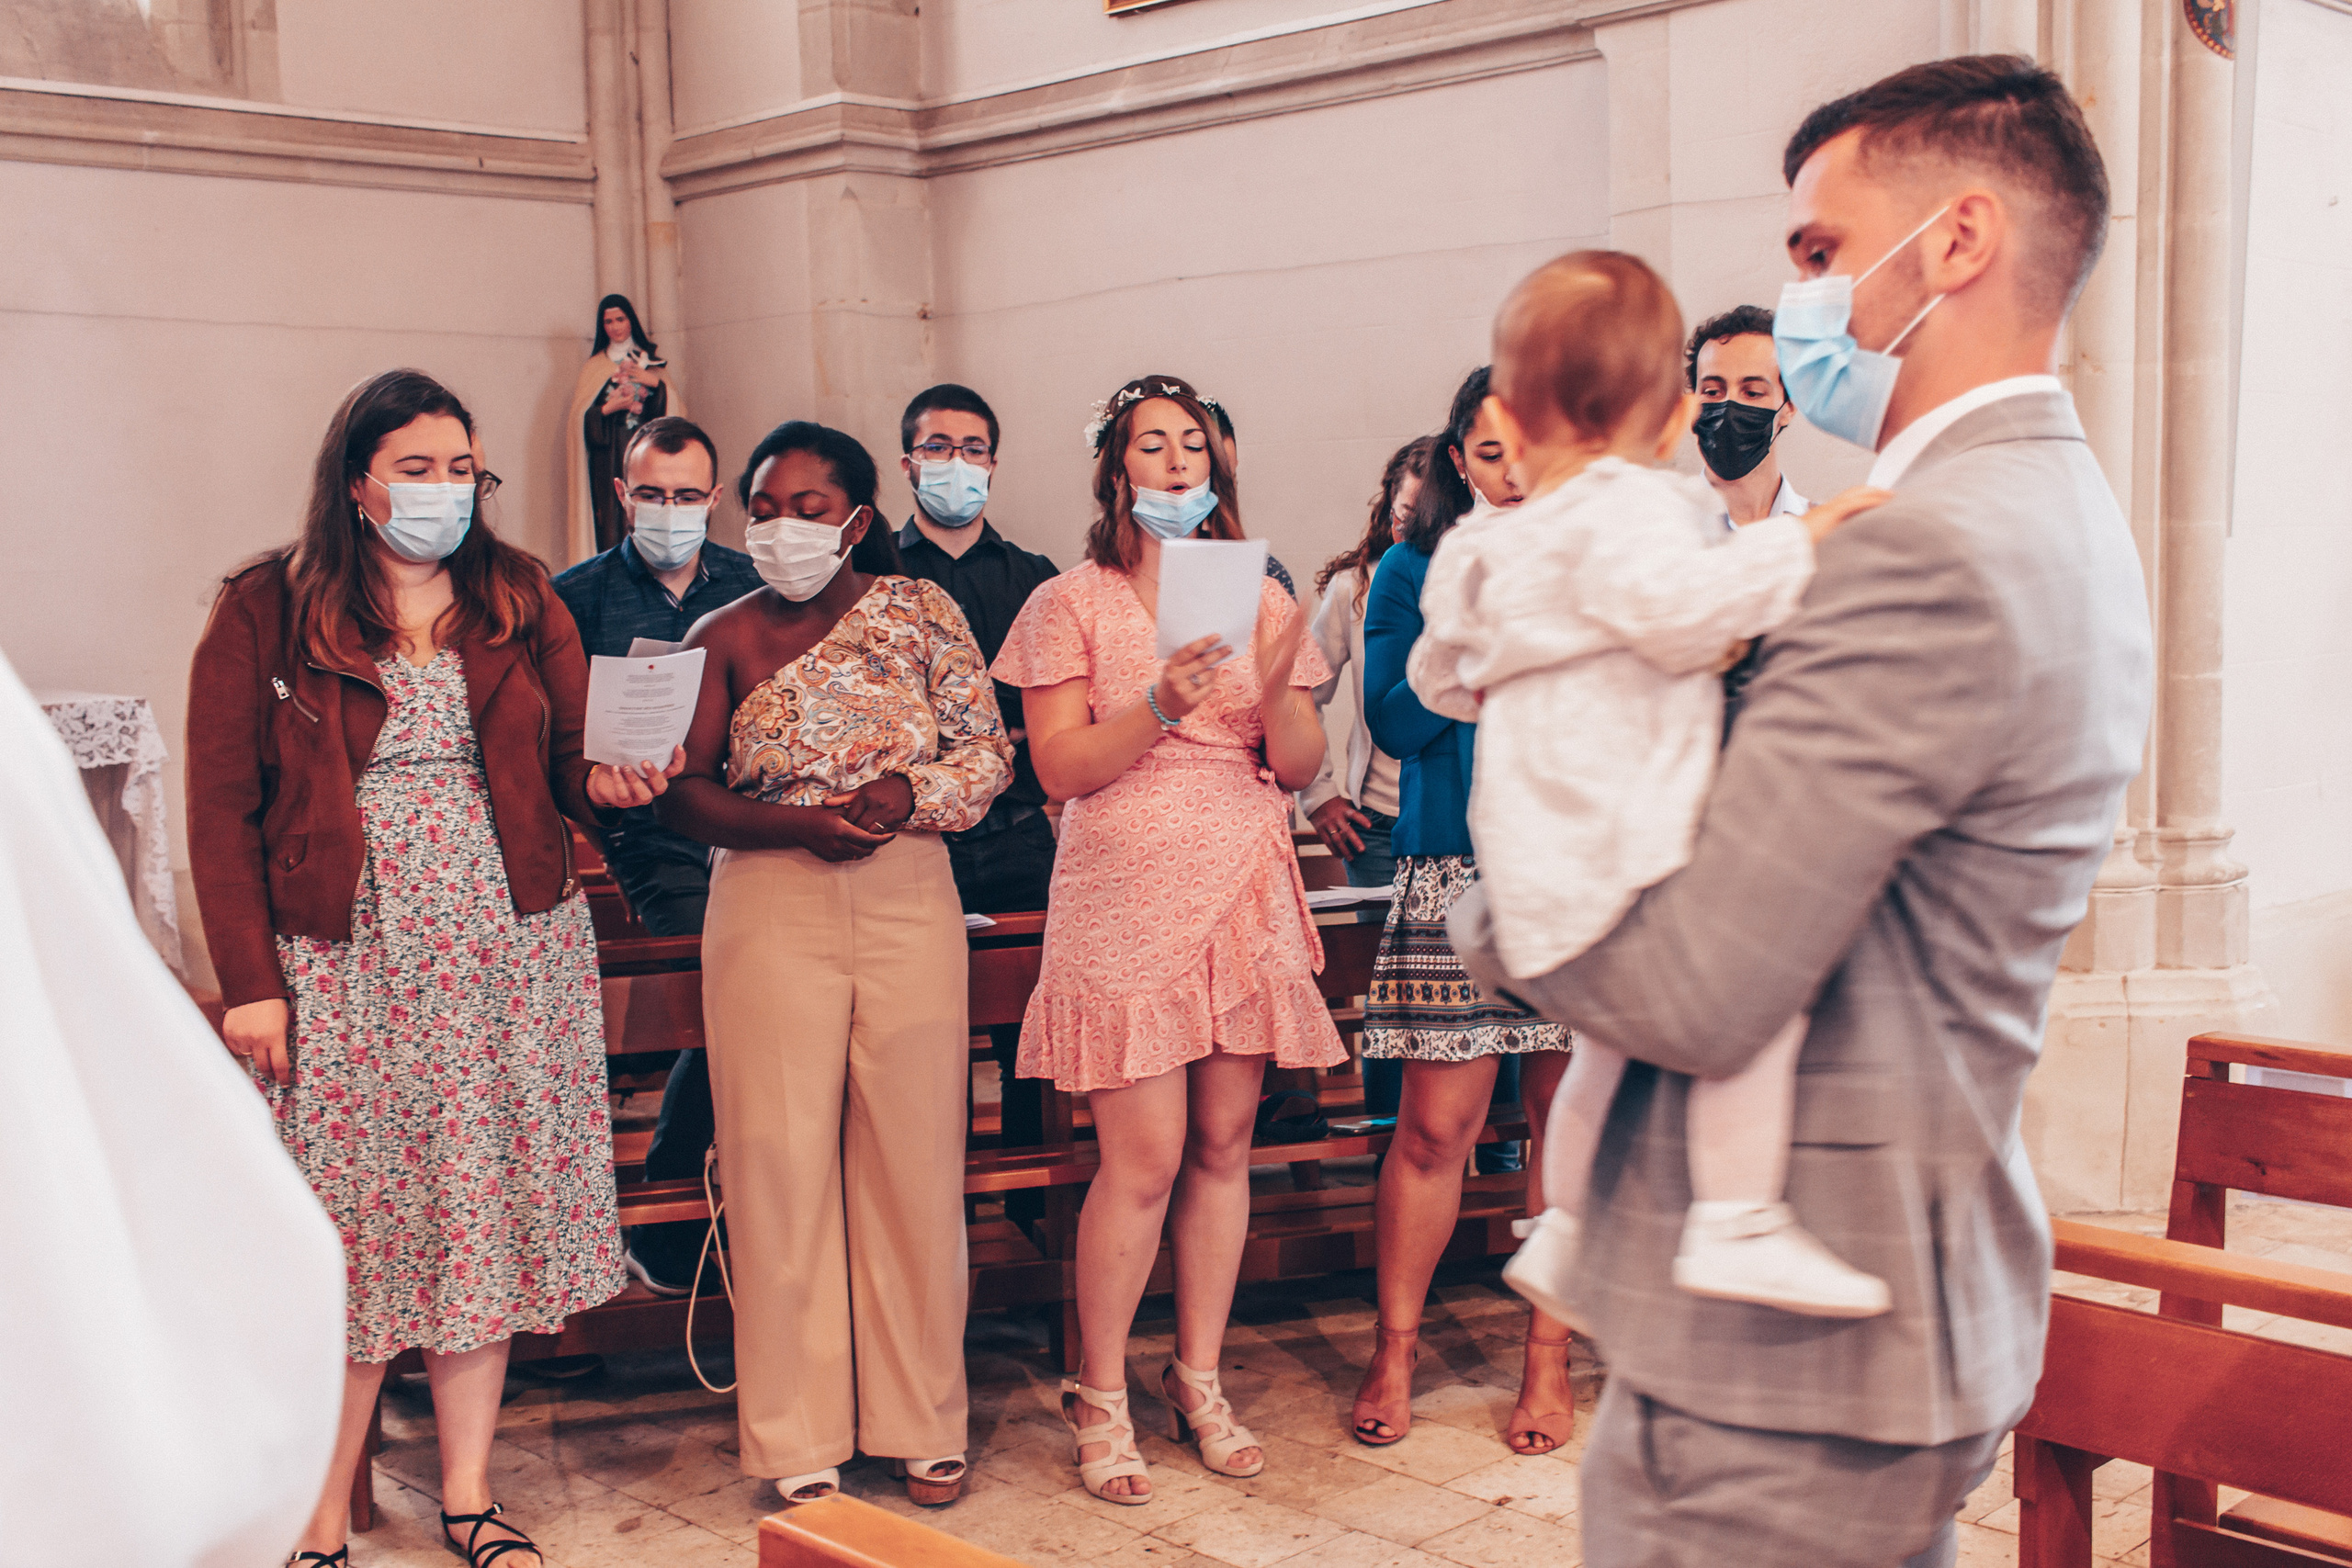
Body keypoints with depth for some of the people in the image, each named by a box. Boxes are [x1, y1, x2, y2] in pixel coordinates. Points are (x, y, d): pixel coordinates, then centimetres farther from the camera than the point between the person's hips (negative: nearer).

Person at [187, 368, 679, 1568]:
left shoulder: (520, 600, 10)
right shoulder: (266, 613, 1)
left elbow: (565, 763, 10)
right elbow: (222, 811, -2)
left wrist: (606, 783, -14)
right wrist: (249, 982, -8)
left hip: (508, 951, 3)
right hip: (343, 959, -2)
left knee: (481, 1208, 6)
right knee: (347, 1219, 0)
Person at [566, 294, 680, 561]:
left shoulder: (652, 361, 15)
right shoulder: (594, 368, 12)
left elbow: (674, 406, 9)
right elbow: (580, 416, 7)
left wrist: (656, 383, -7)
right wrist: (608, 409, -9)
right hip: (609, 455, 0)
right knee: (613, 516, -10)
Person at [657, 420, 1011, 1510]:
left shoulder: (919, 610, 6)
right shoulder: (723, 638, 4)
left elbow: (989, 748, 6)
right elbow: (679, 796, 0)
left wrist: (908, 793, -13)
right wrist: (799, 823, -15)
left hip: (911, 902, 1)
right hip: (771, 909, -1)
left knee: (913, 1156, 5)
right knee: (783, 1162, 0)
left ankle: (920, 1421, 19)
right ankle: (799, 1439, 12)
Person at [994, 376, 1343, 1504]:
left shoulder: (1259, 598, 12)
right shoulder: (1070, 604, 3)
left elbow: (1302, 767, 7)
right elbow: (1060, 768, -6)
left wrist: (1277, 686, -13)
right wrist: (1164, 703, -20)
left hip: (1245, 892, 4)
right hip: (1128, 897, -4)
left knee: (1224, 1146, 6)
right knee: (1144, 1159, -6)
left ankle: (1199, 1380, 21)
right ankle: (1100, 1398, 10)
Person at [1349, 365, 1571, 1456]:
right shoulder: (1413, 572, 7)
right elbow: (1396, 724, -4)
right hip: (1455, 874, -1)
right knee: (1436, 1125, -1)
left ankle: (1549, 1357, 18)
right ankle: (1394, 1352, 15)